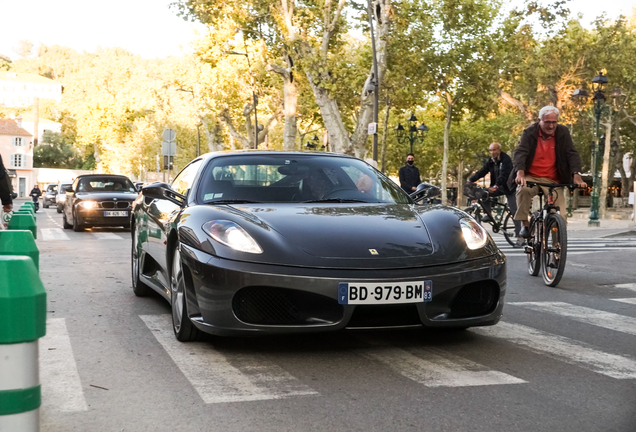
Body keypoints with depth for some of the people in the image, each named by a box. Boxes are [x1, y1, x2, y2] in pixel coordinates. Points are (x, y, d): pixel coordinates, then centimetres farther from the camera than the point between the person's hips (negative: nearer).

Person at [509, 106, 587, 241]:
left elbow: (572, 154, -7)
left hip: (553, 181, 1)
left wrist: (577, 175, -25)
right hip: (531, 178, -1)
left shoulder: (563, 132, 0)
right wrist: (520, 173, -38)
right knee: (523, 190, -36)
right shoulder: (530, 133, -4)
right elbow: (520, 152, -18)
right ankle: (525, 225, -22)